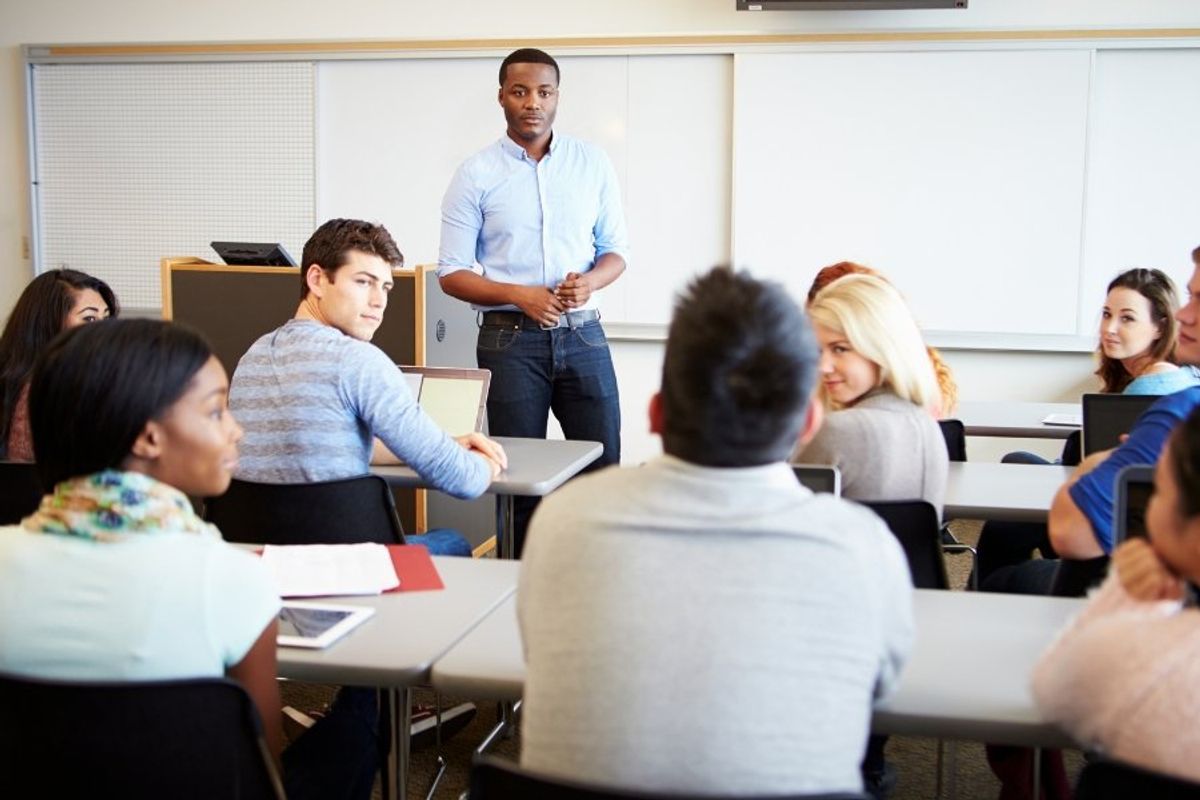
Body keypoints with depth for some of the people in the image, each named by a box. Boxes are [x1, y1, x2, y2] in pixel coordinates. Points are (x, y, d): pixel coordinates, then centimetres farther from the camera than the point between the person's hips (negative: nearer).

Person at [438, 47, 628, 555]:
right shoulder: (475, 175, 0)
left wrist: (589, 282, -11)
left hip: (582, 335, 2)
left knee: (603, 466, 3)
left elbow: (615, 249, 12)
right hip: (511, 338, -2)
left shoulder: (592, 164, 7)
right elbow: (452, 273, -1)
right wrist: (520, 295, -17)